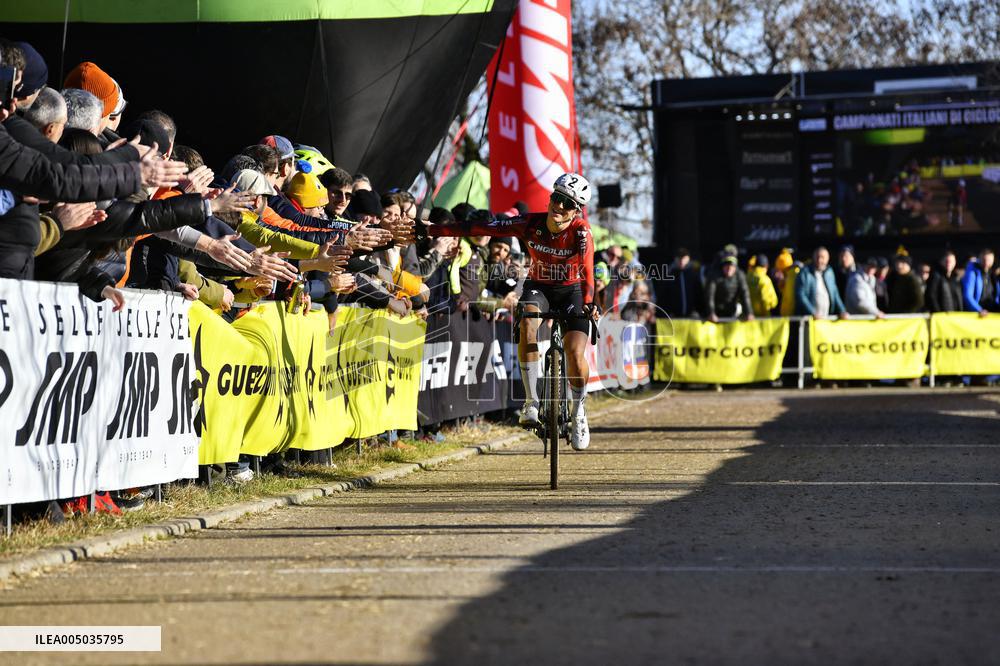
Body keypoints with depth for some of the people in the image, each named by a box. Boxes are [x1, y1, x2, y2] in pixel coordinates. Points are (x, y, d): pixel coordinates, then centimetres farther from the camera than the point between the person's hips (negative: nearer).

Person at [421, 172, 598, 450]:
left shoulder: (580, 231, -24)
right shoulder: (531, 224, -20)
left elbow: (587, 269, -36)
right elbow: (481, 228, -21)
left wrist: (588, 303, -55)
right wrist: (429, 230, -25)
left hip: (571, 290, -1)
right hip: (539, 285, 2)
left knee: (575, 354, -19)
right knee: (528, 322, -32)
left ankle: (579, 410, 11)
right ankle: (532, 403, -26)